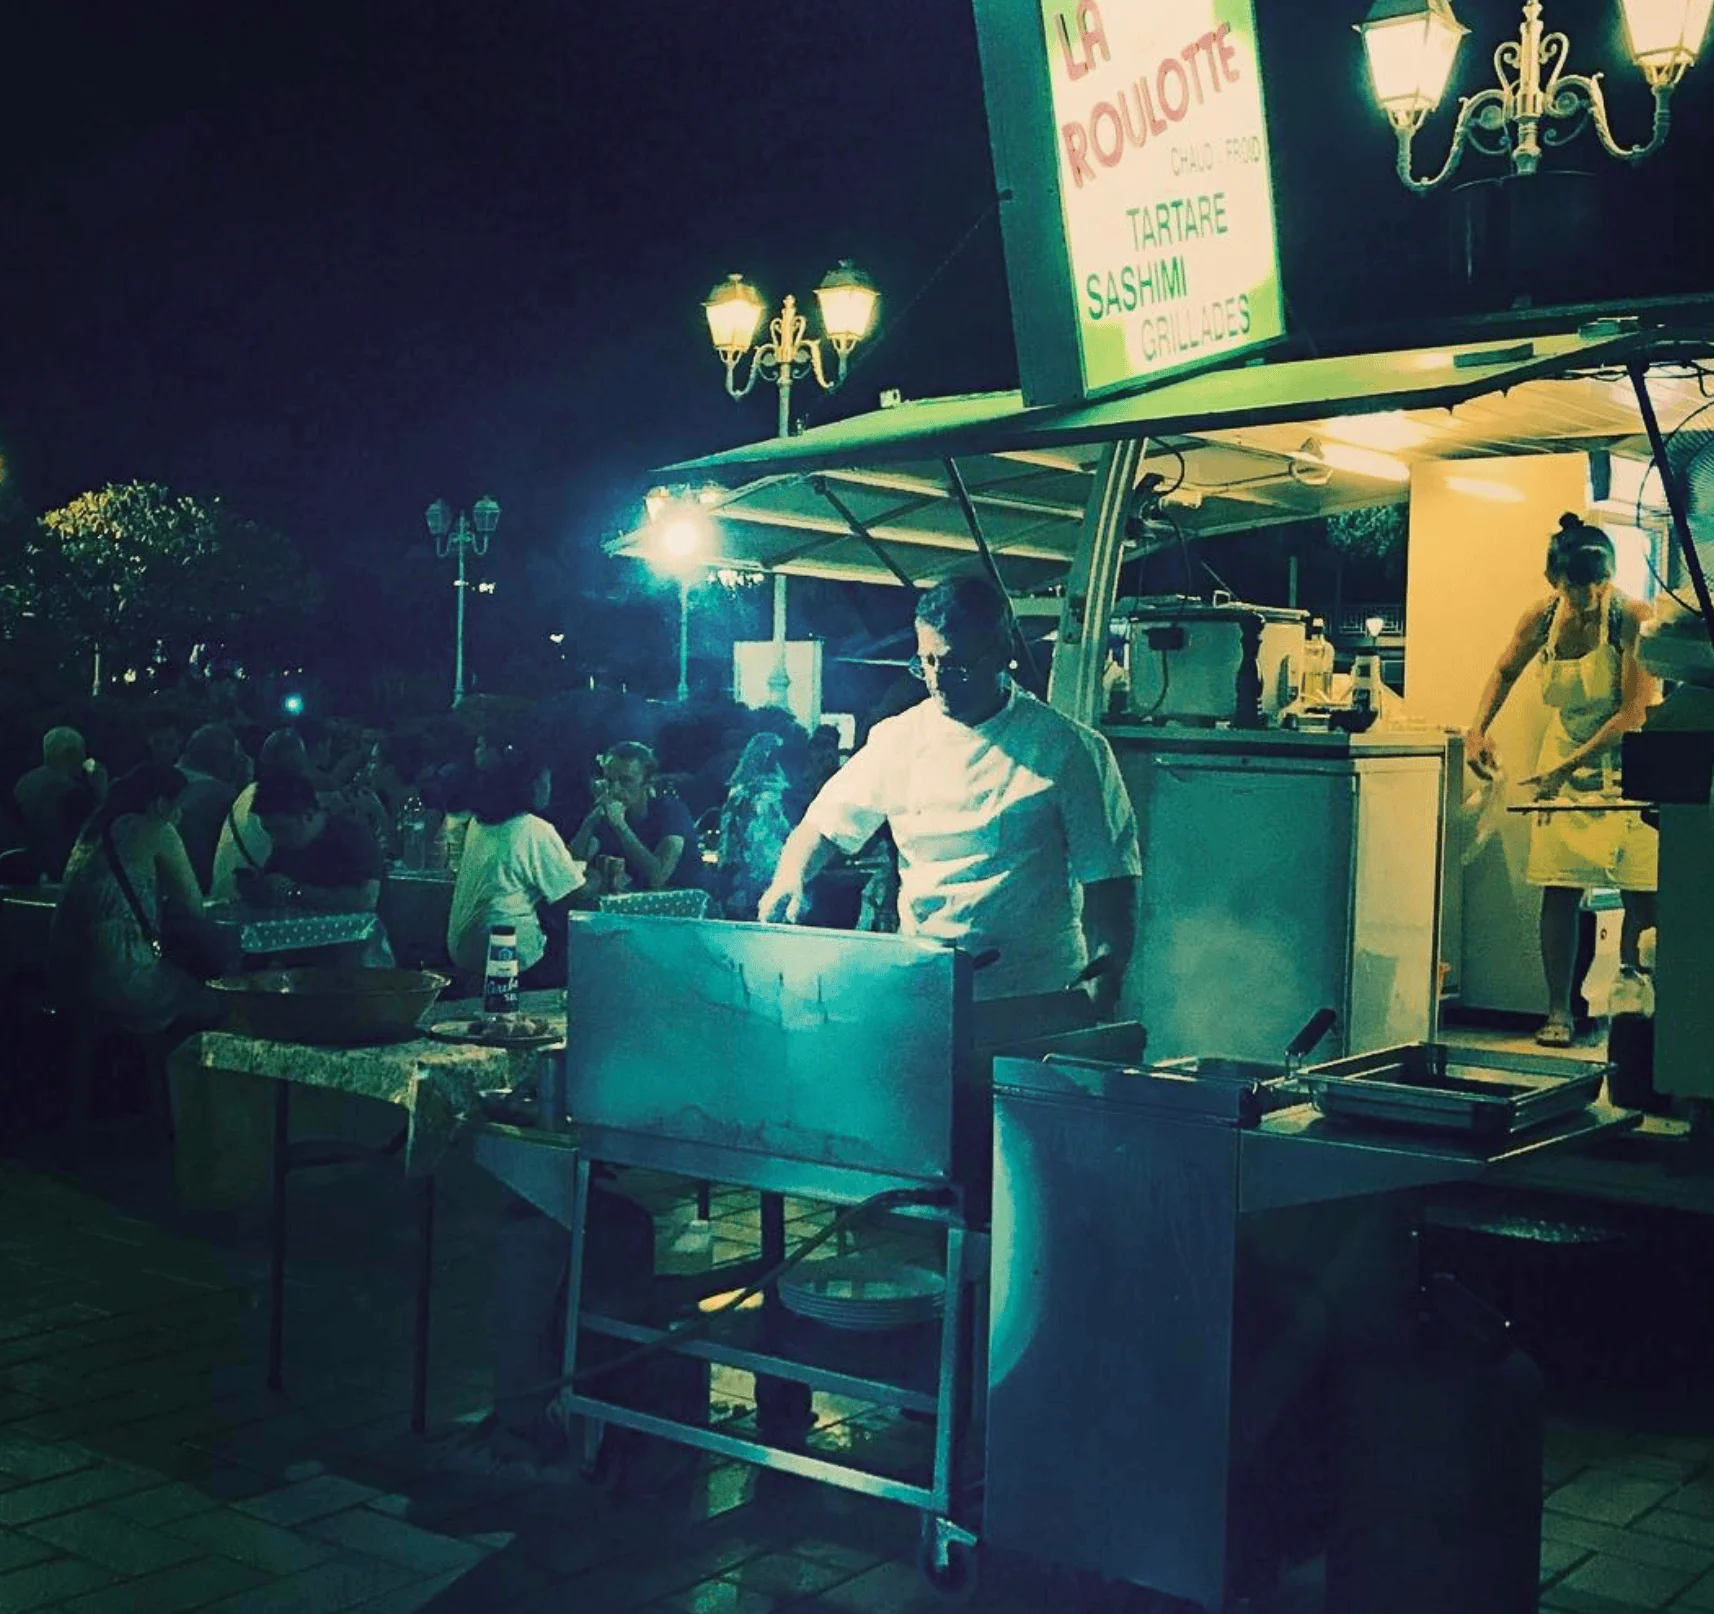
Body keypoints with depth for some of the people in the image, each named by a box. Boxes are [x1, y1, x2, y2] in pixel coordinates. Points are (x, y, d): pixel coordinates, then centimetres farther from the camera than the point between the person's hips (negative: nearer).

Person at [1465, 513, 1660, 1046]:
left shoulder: (1633, 618, -20)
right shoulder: (1541, 620, -7)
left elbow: (1635, 713, -22)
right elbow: (1505, 671, 13)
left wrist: (1567, 767, -25)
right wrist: (1478, 730, -2)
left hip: (1625, 764, -3)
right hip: (1562, 768, 3)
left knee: (1643, 891, -5)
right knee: (1559, 891, -3)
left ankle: (1630, 977, 18)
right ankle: (1558, 1012, 2)